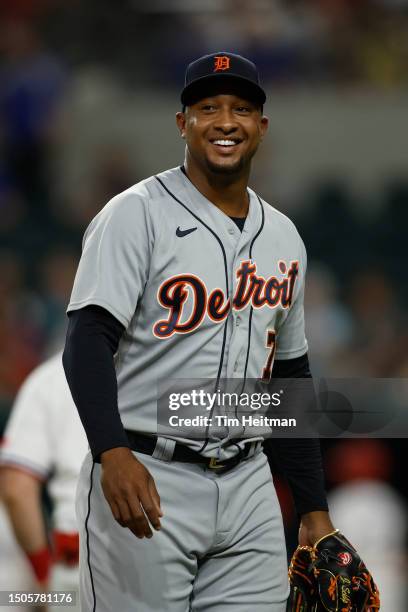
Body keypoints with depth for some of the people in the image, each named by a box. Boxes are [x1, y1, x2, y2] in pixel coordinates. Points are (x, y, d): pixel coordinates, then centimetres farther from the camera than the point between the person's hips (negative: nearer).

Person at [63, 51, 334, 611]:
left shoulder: (283, 238, 15)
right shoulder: (138, 214, -5)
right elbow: (88, 338, -16)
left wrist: (314, 510, 16)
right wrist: (113, 452, -32)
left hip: (247, 486, 6)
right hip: (143, 481, -5)